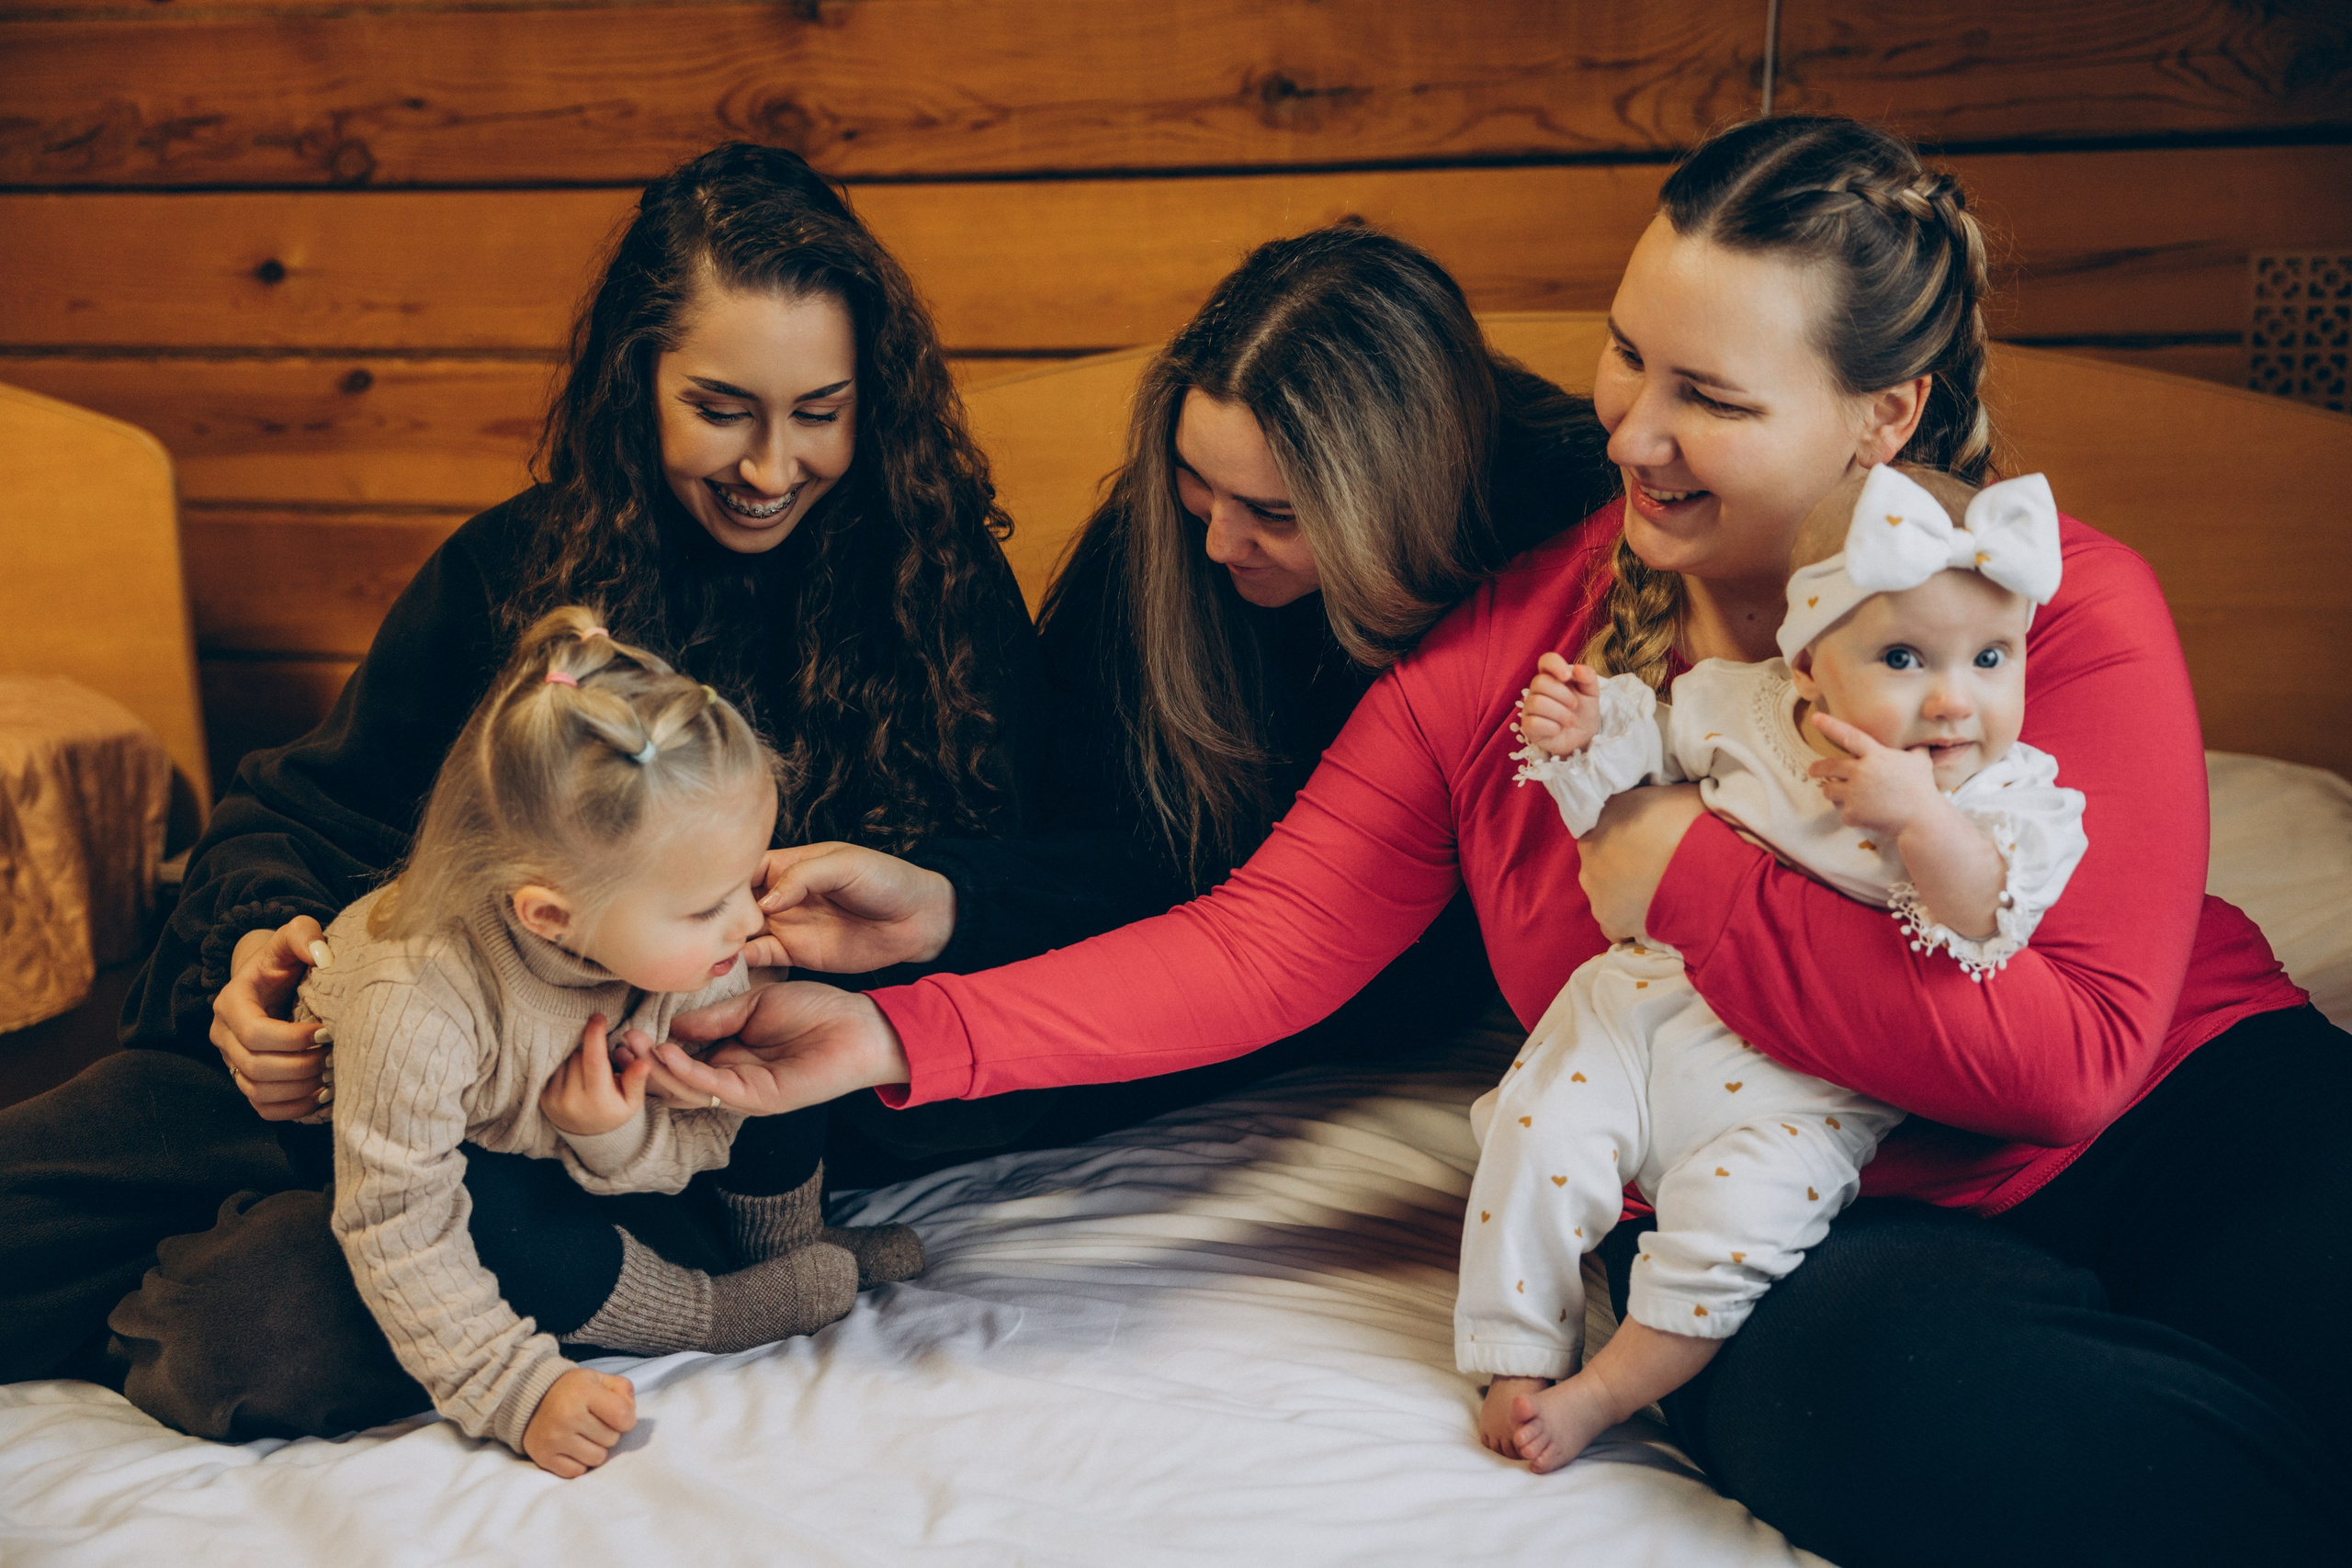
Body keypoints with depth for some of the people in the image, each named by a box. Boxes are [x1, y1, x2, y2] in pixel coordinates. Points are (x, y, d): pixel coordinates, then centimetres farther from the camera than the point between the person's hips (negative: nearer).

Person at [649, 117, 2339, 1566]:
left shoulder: (2063, 609, -7)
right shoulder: (1506, 645, 1)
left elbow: (2073, 1049, -16)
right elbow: (1261, 943, -3)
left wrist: (1686, 874, -16)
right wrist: (898, 1034, -14)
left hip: (2185, 1125, -1)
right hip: (1791, 1231, 2)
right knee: (1857, 1388, -35)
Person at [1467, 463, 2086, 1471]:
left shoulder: (2010, 793, -9)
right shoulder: (1744, 706, -3)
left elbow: (1996, 922, -24)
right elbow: (1655, 736, 16)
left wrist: (1922, 820, -35)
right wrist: (1586, 728, -4)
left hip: (1801, 1091, -3)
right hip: (1651, 1007, 3)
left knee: (1735, 1214, -24)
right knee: (1539, 1138, -13)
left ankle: (1602, 1394, -2)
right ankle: (1520, 1360, 6)